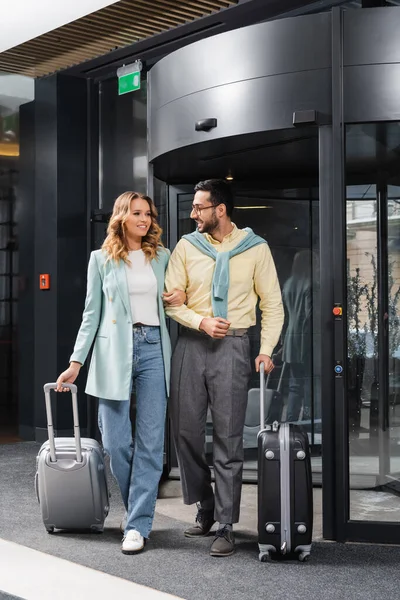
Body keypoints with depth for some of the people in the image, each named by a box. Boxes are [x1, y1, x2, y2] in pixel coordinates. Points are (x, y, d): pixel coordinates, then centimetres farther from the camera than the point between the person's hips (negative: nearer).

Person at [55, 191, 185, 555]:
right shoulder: (102, 259, 7)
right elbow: (92, 313, 6)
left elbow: (174, 297, 23)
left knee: (150, 441, -4)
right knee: (116, 442, -2)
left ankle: (138, 525, 1)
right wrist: (76, 362, 1)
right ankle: (140, 509, 22)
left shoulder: (163, 257, 12)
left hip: (154, 348, 1)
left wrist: (183, 297, -2)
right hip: (114, 351, -1)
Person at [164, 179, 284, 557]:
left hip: (232, 346, -3)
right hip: (191, 344, 3)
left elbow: (272, 303, 4)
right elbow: (170, 299, 5)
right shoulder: (187, 246, 5)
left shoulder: (255, 249, 1)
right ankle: (205, 507, 25)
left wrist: (266, 350, -5)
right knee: (185, 430, 6)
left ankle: (226, 526, 2)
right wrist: (200, 321, -11)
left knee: (228, 438, -4)